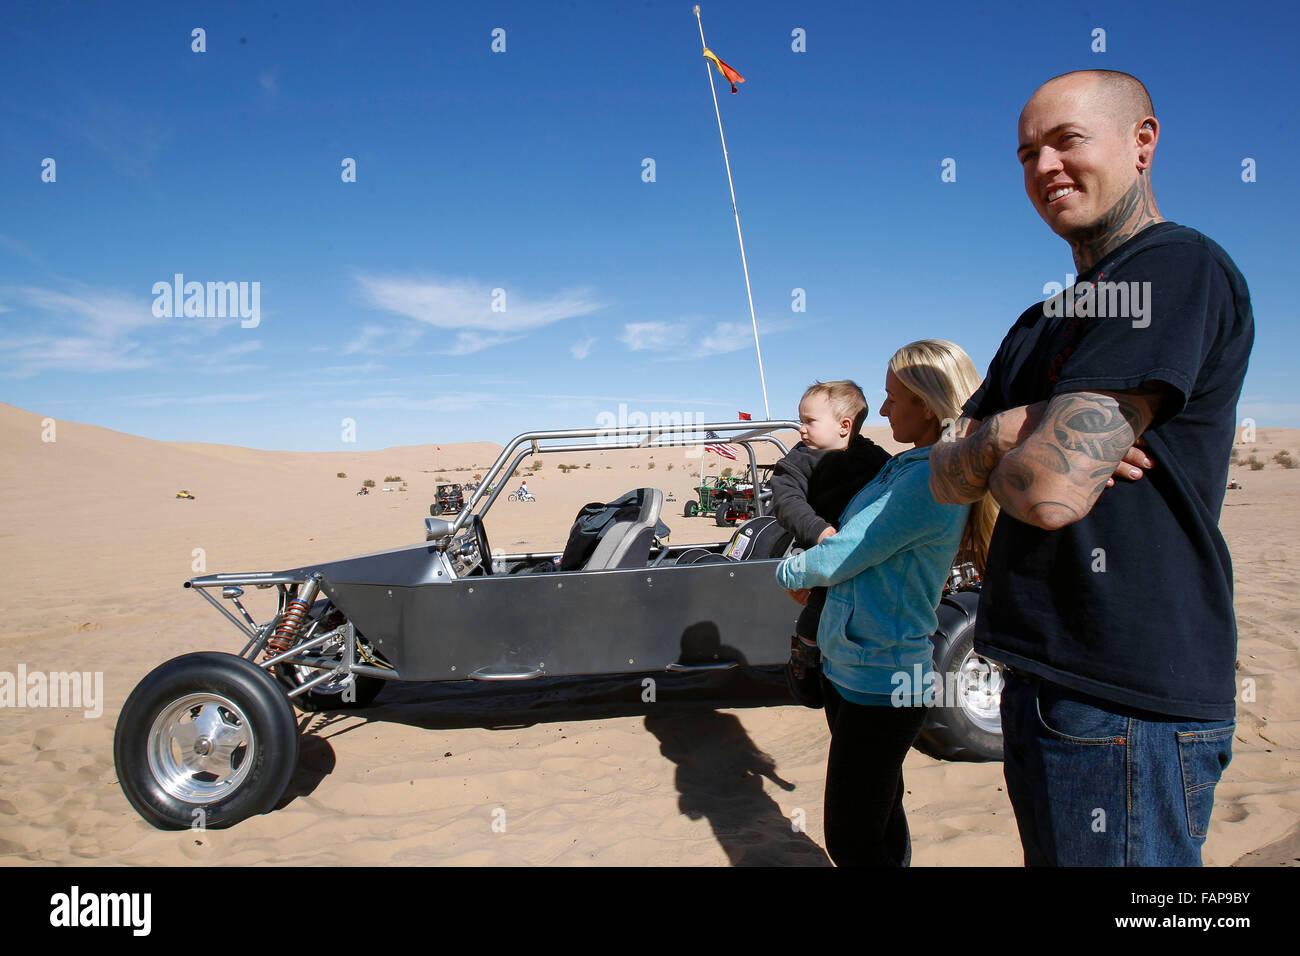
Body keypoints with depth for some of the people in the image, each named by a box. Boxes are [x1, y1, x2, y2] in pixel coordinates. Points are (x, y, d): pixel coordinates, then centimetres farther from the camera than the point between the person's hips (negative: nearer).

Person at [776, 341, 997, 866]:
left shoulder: (931, 481, -23)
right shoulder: (905, 466, 6)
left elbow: (836, 560, -19)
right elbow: (851, 539, 19)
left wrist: (789, 571, 0)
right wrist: (810, 570, 3)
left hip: (878, 684, -9)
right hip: (849, 667, 9)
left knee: (852, 842, 3)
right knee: (879, 818, 24)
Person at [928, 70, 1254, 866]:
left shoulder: (1177, 268, -14)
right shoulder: (1043, 324, 17)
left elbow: (1051, 491, -24)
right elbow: (946, 477, 10)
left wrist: (995, 452, -2)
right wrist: (1005, 436, -11)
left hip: (1126, 705, -9)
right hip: (1045, 680, 9)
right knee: (1048, 850, 22)